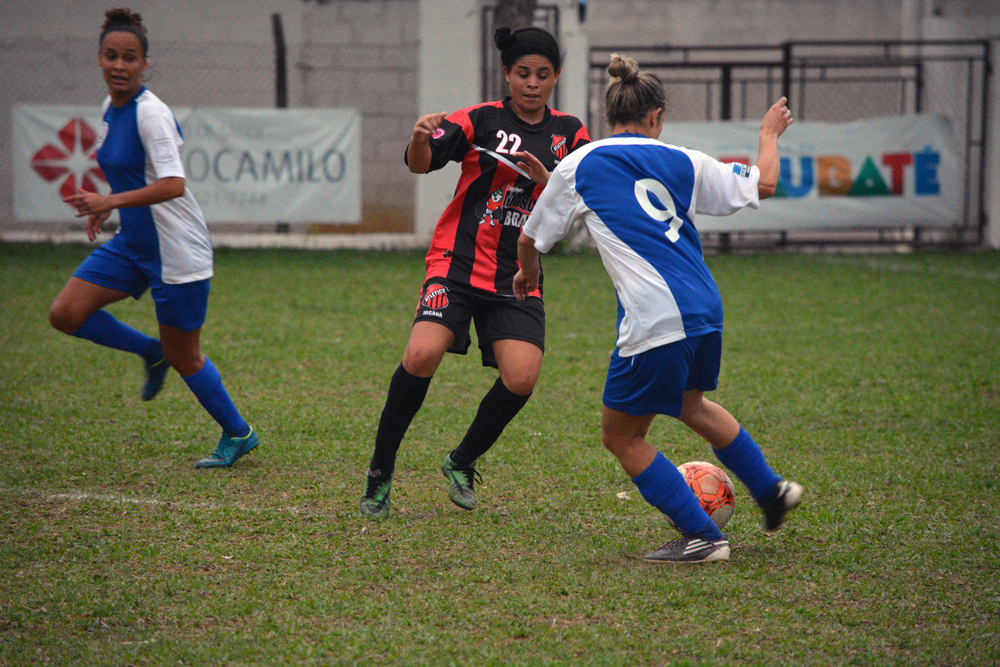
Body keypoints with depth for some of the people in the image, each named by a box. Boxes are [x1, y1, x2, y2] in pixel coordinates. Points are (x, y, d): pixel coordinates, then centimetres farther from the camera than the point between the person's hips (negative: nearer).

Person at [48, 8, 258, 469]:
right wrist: (106, 207, 10)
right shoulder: (110, 109, 6)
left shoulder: (150, 113, -21)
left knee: (183, 358, 3)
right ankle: (151, 352, 16)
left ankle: (237, 434, 24)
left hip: (177, 251, -8)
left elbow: (173, 184, -30)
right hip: (132, 243, 8)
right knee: (66, 314, -5)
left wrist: (111, 202, -35)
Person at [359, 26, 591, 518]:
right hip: (459, 261, -3)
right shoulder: (482, 120, 0)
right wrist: (421, 139, -34)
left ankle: (462, 462, 11)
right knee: (422, 355, -25)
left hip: (518, 277, 3)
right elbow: (421, 164, -11)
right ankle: (380, 472, -7)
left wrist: (544, 178, -14)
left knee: (521, 378, -16)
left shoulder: (569, 134, 11)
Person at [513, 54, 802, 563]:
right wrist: (769, 133, 38)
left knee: (621, 436, 11)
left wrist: (527, 271, 36)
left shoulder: (579, 166, 3)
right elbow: (762, 185, 19)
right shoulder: (679, 162, 10)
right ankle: (770, 491, 43)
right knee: (690, 403, 34)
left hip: (655, 321, -6)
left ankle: (701, 537, 9)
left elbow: (530, 240, 13)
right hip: (704, 308, 6)